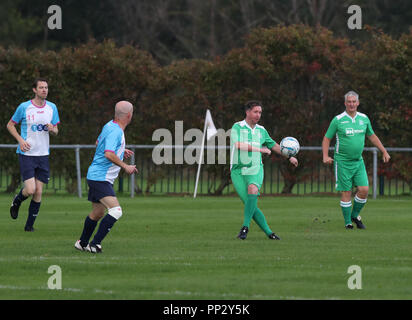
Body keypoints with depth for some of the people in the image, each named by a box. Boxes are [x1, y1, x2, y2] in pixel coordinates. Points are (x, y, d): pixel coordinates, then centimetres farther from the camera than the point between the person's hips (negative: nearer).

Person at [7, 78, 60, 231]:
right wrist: (20, 140, -10)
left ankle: (30, 224, 14)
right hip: (26, 154, -4)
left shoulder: (52, 108, 6)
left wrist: (52, 129, -11)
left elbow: (56, 131, 14)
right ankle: (16, 202, 20)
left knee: (38, 192, 0)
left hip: (43, 155, 4)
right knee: (30, 190, -14)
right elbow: (10, 125, 5)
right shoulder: (24, 107, -6)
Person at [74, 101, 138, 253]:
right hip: (100, 178, -10)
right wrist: (125, 166, -21)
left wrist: (121, 151, 28)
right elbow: (109, 155, -31)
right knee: (116, 211, -20)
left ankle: (82, 243, 36)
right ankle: (95, 244, -20)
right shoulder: (115, 131, -20)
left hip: (95, 176, 10)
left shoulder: (110, 126, 10)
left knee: (97, 213, 21)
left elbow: (98, 142, 28)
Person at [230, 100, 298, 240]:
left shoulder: (261, 130, 13)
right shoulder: (237, 127, -3)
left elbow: (273, 145, 29)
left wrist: (289, 157, 32)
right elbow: (239, 145, -20)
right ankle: (269, 232, 1)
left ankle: (245, 227, -31)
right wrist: (260, 149, -16)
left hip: (255, 169, 2)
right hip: (238, 170, -2)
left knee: (253, 190, -30)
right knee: (250, 205, -9)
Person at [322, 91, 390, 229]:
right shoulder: (338, 120, -6)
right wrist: (325, 156, -13)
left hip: (358, 161, 4)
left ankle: (355, 215, 17)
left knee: (364, 189, -5)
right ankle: (348, 222, 8)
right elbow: (327, 138, 0)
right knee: (346, 193, -3)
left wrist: (384, 152, 18)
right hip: (343, 162, -4)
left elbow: (372, 136, 20)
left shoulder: (364, 118, 6)